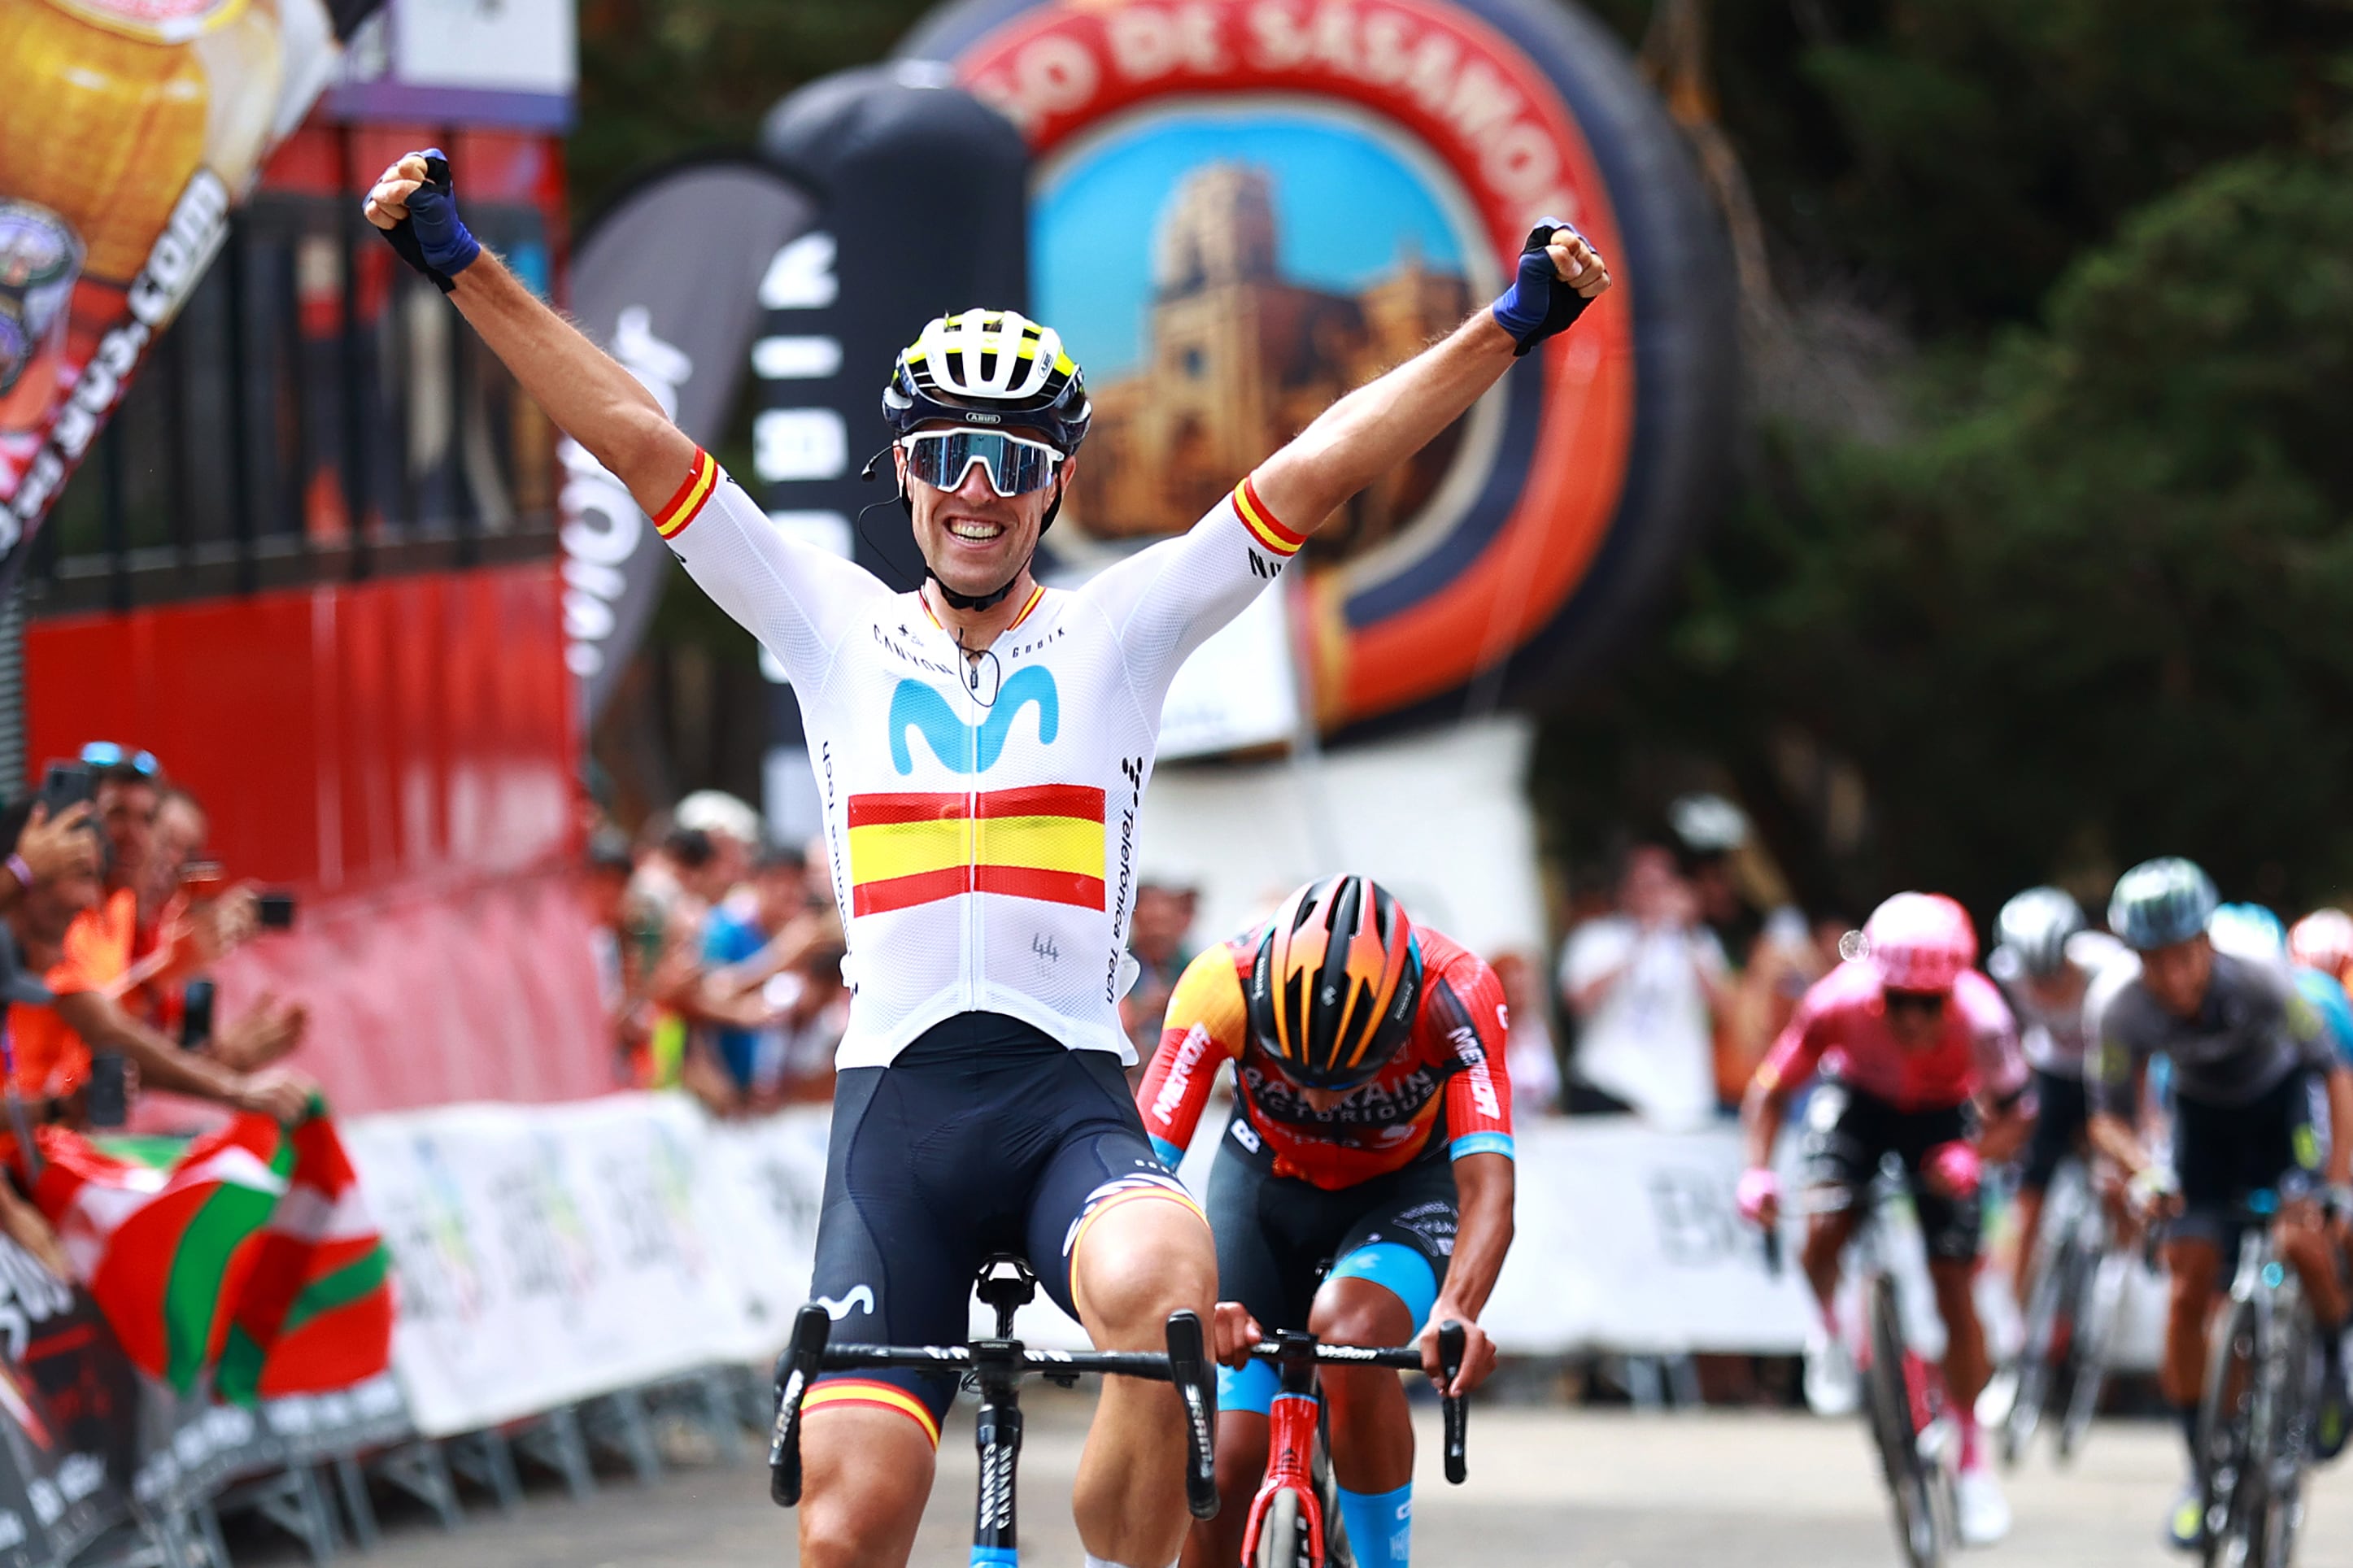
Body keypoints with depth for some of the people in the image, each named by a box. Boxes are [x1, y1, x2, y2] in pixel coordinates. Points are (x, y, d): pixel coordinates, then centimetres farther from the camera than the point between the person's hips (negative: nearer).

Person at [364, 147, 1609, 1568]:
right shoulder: (837, 632, 12)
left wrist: (1508, 328, -7)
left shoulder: (1120, 632, 9)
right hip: (896, 1103, 1)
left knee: (1162, 1289, -36)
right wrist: (467, 271, 3)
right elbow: (641, 442, 8)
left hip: (1072, 1101, -1)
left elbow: (1316, 472, 1)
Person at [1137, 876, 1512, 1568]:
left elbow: (1486, 1187, -40)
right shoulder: (1223, 986, -32)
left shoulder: (1456, 995, -33)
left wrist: (1456, 1311, -60)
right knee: (1224, 1464, -13)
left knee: (1348, 1330, -35)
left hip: (1402, 1192, -1)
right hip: (1267, 1184, 1)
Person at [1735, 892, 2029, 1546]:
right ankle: (1829, 1333, 10)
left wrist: (1972, 1155, -41)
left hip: (1940, 1113, 0)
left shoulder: (1980, 1019, -36)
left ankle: (1972, 1461, 12)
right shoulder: (1840, 1002, -35)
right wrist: (1757, 1170, -37)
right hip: (1859, 1099, 0)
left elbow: (2012, 1118, -21)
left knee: (1954, 1291, -4)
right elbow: (1769, 1091, -21)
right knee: (1822, 1232, -26)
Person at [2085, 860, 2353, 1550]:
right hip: (2202, 1116, 2)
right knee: (2189, 1290, -6)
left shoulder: (2260, 981, -35)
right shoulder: (2117, 1007, -29)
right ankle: (2201, 1472, 7)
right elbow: (2109, 1118, -17)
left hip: (2281, 1100, -2)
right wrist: (2145, 1170, -37)